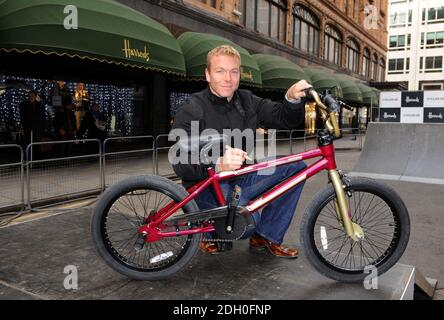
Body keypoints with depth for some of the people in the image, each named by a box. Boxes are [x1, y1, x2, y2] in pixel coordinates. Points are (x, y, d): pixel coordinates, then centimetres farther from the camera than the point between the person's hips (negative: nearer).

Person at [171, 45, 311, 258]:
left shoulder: (247, 102, 6)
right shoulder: (191, 111, -13)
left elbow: (286, 120, 4)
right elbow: (181, 165, -23)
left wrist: (293, 99, -19)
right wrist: (219, 164, -43)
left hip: (242, 178, 7)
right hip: (208, 184, -6)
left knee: (296, 167, -8)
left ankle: (266, 237, 2)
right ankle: (213, 234, 3)